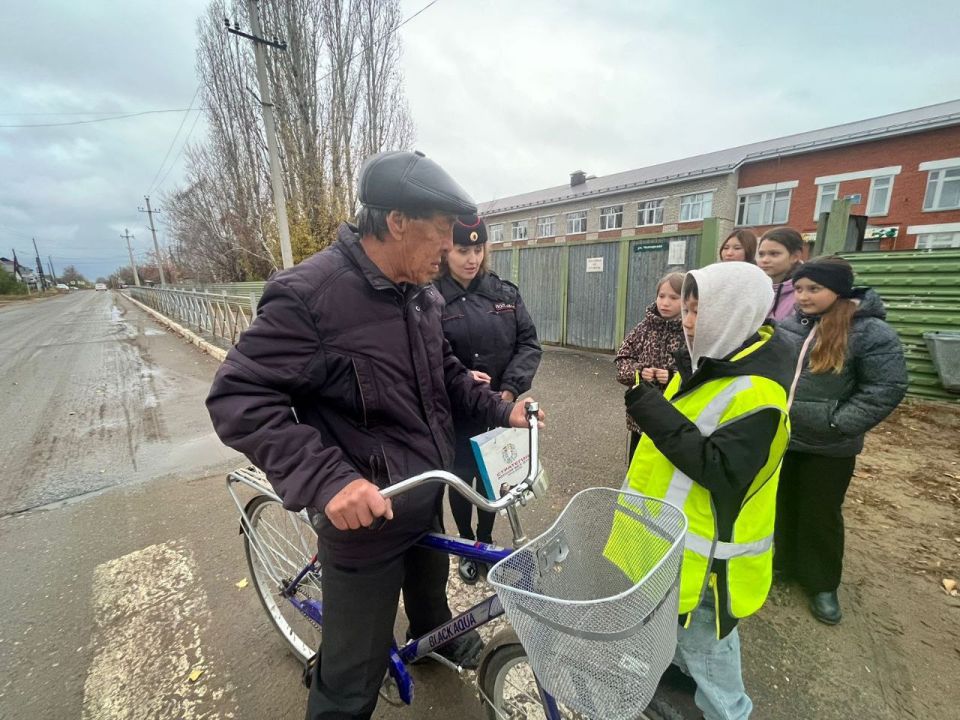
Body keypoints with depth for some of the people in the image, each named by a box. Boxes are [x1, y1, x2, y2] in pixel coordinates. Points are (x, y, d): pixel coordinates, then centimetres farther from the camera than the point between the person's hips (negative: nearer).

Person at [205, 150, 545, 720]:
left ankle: (434, 637, 68)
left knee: (430, 587, 36)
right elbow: (239, 399, -25)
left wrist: (500, 409, 1)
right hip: (364, 518, -7)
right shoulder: (309, 294, -25)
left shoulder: (423, 296, 0)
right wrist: (327, 479, -35)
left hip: (429, 501, 8)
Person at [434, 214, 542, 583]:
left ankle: (486, 540, 44)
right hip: (456, 412, -3)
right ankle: (467, 547, 39)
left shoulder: (504, 292, 1)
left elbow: (529, 343, -1)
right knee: (462, 478, 11)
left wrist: (511, 389, -14)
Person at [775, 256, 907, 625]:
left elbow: (887, 387, -13)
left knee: (821, 514, 13)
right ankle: (780, 561, 41)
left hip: (828, 448, -3)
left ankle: (822, 585, 34)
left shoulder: (870, 331, -13)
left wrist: (838, 424, -17)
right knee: (781, 504, 19)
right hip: (778, 437, 4)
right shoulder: (787, 323, -2)